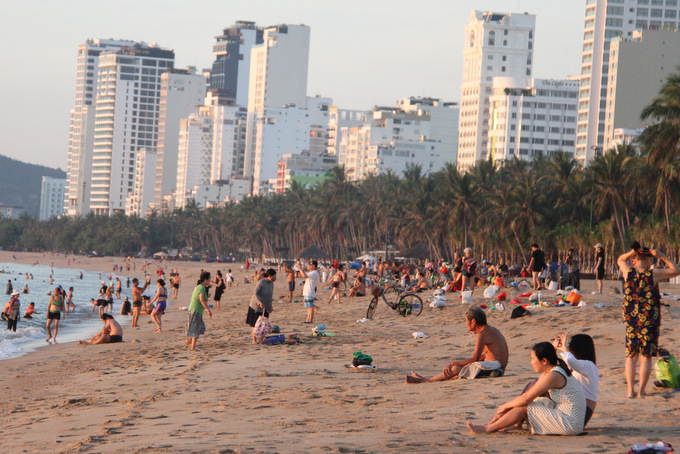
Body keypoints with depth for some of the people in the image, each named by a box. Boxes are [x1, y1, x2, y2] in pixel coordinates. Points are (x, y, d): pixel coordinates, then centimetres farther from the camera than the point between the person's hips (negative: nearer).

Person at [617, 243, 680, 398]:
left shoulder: (629, 272, -2)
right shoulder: (654, 274, -9)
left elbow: (620, 260, 21)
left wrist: (631, 252, 3)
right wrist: (661, 256, 0)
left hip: (631, 319, 2)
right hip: (650, 320, -2)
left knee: (631, 357, 11)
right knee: (646, 357, 5)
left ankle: (630, 390, 7)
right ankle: (641, 390, 4)